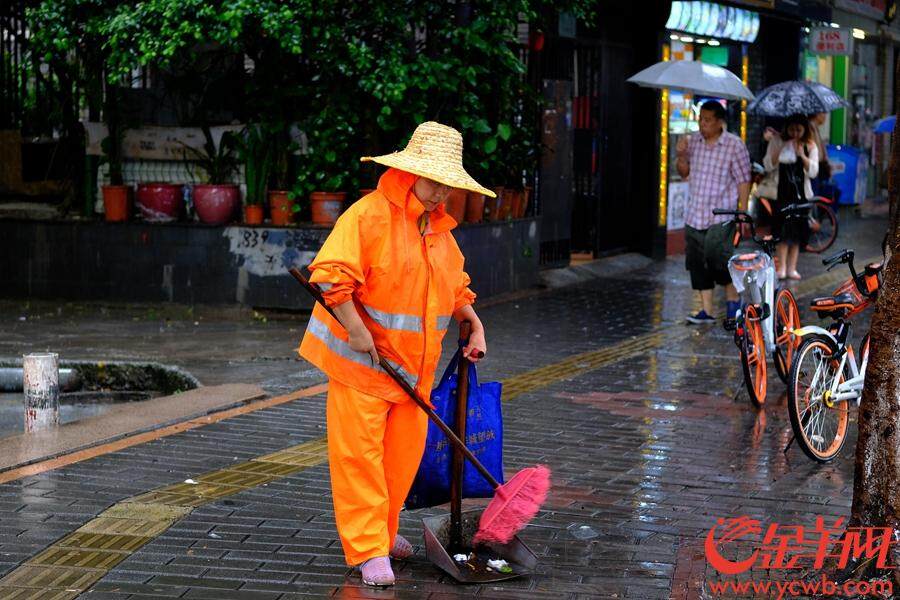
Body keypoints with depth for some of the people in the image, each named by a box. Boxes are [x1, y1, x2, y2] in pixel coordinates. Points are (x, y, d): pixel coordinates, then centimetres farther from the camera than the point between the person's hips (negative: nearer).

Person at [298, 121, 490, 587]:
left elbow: (456, 287, 27)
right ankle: (368, 550, -1)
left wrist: (475, 326, 14)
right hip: (361, 359, -7)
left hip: (414, 364, 8)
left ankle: (383, 531, 30)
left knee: (405, 453, 13)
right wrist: (357, 332, -25)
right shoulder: (369, 214, -15)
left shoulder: (440, 230, 12)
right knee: (359, 454, -5)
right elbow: (330, 274, -24)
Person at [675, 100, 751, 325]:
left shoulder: (734, 145, -7)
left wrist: (743, 212, -10)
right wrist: (681, 156, -2)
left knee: (717, 256, -16)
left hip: (721, 216, -5)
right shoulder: (693, 141, 7)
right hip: (695, 214, 5)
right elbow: (685, 172, 19)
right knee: (697, 264, 5)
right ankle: (707, 311, 13)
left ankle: (733, 300, 7)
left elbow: (743, 180, -5)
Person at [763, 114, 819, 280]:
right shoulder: (777, 142, 2)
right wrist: (780, 150, -19)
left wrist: (802, 155, -17)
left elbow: (813, 172, -2)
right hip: (781, 192, -2)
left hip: (801, 193, 2)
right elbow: (768, 166, -4)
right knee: (783, 230, -11)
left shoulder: (810, 146, 5)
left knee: (797, 233, 4)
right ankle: (782, 267, -8)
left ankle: (791, 268, 11)